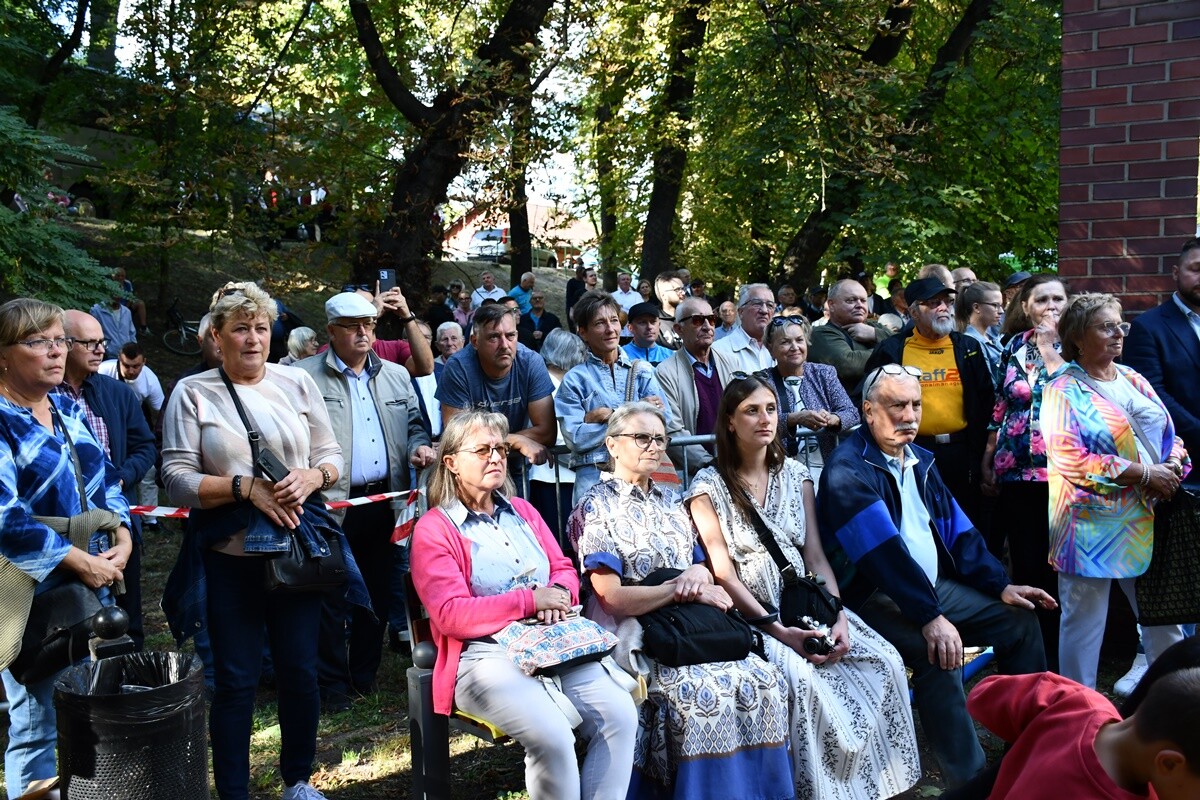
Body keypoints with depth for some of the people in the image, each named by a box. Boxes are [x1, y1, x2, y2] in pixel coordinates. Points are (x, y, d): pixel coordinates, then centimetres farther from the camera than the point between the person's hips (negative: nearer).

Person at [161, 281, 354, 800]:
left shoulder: (297, 383, 6)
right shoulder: (193, 393, -1)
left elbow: (332, 454, 9)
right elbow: (177, 478, -7)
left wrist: (312, 476, -13)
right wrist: (246, 487, -18)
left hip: (298, 550, 3)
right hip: (230, 558, -2)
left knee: (300, 672, 11)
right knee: (236, 681, 5)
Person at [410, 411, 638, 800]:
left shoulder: (522, 511, 18)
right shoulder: (433, 529, -2)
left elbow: (564, 568, 18)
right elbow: (450, 615, -12)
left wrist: (558, 593, -8)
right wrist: (531, 600, -15)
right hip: (485, 655, -6)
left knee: (620, 713, -18)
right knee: (552, 735, -30)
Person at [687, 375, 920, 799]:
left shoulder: (794, 473, 10)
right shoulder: (709, 485, -4)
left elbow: (816, 556, 6)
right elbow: (724, 575, -9)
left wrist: (839, 616, -10)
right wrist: (777, 629, -18)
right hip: (752, 616, -5)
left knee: (885, 662, -15)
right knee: (802, 678, -31)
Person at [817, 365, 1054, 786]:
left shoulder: (920, 460, 11)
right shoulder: (848, 469, -18)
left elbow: (957, 528, 14)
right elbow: (884, 551, -27)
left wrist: (1000, 585, 5)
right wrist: (930, 616, -31)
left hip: (933, 585, 9)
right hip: (875, 598, -9)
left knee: (1020, 619, 6)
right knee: (938, 651, -31)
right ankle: (967, 780, -18)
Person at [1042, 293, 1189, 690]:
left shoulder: (1132, 379, 12)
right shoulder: (1064, 390, -9)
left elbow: (1169, 434, 17)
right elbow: (1070, 460, -19)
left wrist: (1174, 463, -6)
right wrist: (1145, 473, -18)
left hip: (1146, 521, 7)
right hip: (1092, 523, -7)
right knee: (1084, 621, 3)